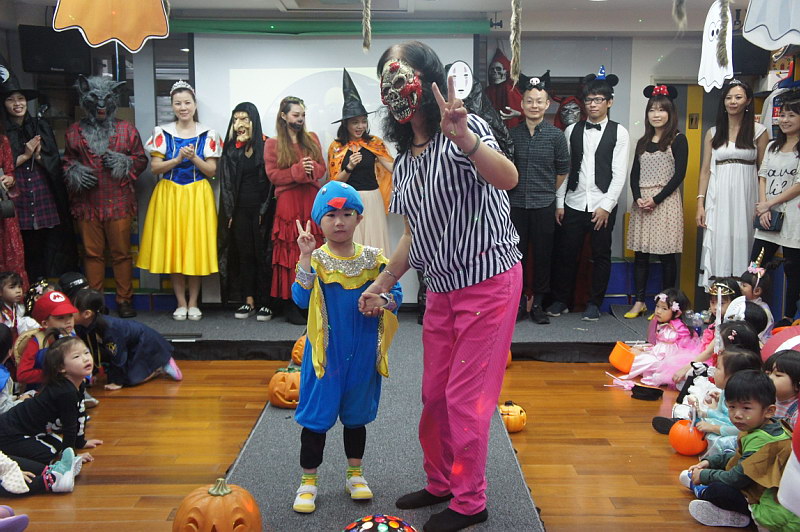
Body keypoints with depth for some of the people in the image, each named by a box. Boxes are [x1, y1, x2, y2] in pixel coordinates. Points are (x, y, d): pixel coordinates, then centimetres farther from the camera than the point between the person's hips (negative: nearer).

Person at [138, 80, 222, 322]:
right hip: (169, 195, 1)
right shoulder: (162, 133, 5)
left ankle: (193, 302, 11)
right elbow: (155, 167, -2)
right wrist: (178, 159, -16)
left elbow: (212, 171, 0)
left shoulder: (207, 134, 4)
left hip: (198, 195, -1)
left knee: (196, 247, 0)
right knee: (172, 248, 1)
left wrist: (194, 158, -16)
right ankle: (181, 303, 11)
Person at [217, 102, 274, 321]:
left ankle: (265, 302, 4)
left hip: (261, 209, -4)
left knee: (263, 254, -2)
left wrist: (264, 210, -9)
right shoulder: (231, 149, 10)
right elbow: (226, 182, 10)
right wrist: (229, 212, 3)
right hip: (240, 209, 4)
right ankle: (248, 301, 12)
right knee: (244, 254, 6)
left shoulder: (266, 146, -2)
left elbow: (271, 180, -4)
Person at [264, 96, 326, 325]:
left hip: (311, 201, 3)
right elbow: (273, 175, -3)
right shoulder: (273, 144, 4)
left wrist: (312, 168, -10)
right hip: (288, 202, -3)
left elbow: (322, 168, 12)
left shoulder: (312, 139, 15)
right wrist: (298, 171, -12)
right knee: (290, 252, -2)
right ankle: (290, 304, 3)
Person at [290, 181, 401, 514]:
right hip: (326, 351, -2)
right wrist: (306, 258, -28)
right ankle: (308, 481, 21)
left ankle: (355, 474, 35)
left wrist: (383, 299, -21)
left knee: (356, 415, 17)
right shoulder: (316, 260, -9)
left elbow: (395, 294, 1)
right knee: (317, 416, 5)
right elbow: (301, 299, -22)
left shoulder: (373, 259, -1)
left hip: (363, 352, 3)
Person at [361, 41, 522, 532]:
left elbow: (508, 179, -35)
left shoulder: (464, 130, -14)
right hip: (442, 289, 8)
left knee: (466, 397, -1)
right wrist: (381, 285, 17)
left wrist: (464, 138, -51)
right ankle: (440, 483, 36)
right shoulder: (405, 161, 9)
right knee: (435, 394, 15)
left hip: (489, 283, -8)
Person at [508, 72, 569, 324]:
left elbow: (562, 171, 9)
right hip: (515, 204, 1)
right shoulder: (512, 134, 4)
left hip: (543, 205, -1)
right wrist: (515, 189, 12)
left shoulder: (556, 135, 1)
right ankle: (520, 301, 16)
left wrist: (547, 192, 13)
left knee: (542, 255, 5)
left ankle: (538, 303, 16)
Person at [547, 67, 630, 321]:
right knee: (566, 254, 6)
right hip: (573, 204, 2)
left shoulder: (619, 133, 1)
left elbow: (619, 173, -4)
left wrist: (606, 206, -10)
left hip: (602, 206, -2)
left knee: (601, 256, 6)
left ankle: (594, 303, 18)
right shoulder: (572, 131, 8)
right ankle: (560, 300, 19)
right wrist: (559, 202, 2)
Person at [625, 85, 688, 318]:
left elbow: (679, 174, -7)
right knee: (640, 253, 4)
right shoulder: (643, 142, 16)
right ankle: (639, 302, 10)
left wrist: (656, 199, -13)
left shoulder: (677, 140, 0)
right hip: (641, 203, 5)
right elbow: (634, 174, 11)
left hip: (665, 201, -5)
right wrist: (638, 198, -6)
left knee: (666, 255, -1)